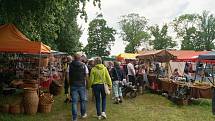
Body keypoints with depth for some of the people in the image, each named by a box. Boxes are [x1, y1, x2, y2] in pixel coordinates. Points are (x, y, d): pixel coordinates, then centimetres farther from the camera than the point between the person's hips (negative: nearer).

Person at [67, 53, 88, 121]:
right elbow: (86, 76, -6)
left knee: (74, 101, 5)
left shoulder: (70, 65, -1)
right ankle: (83, 114, 30)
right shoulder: (84, 66, -5)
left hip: (73, 85, 1)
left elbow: (68, 76, -1)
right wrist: (83, 80, 9)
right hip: (82, 85, 0)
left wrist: (70, 83, 10)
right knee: (83, 100, 16)